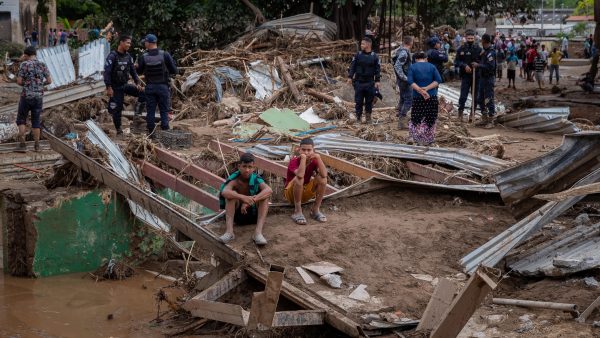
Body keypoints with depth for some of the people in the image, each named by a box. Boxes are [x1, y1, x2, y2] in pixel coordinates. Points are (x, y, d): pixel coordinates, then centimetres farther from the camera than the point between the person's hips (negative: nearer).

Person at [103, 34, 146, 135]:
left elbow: (133, 71, 9)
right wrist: (108, 88, -24)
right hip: (116, 88, -5)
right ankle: (119, 130, 15)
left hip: (125, 85, 5)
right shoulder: (112, 56, -15)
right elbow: (107, 72, -19)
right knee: (117, 109, 1)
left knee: (143, 93, -14)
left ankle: (138, 114, -3)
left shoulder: (128, 57, 4)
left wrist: (138, 83, -5)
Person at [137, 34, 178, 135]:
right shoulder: (165, 55, -9)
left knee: (150, 111, 8)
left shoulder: (144, 57, -6)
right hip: (163, 86, -1)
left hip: (150, 87, 1)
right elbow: (174, 71, -7)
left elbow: (139, 71, 8)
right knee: (164, 111, 4)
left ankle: (151, 133, 10)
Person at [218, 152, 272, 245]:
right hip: (237, 214, -1)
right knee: (231, 194, -26)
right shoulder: (234, 180, -16)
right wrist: (243, 197, -54)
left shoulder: (256, 179, -14)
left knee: (265, 196, -23)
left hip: (253, 213, 1)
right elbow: (224, 192, -39)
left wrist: (251, 200, -47)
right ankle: (229, 231, -37)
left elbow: (269, 190, -34)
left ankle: (258, 232, -37)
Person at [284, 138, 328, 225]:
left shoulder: (314, 161, -8)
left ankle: (316, 210, -9)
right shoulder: (294, 161, -21)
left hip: (305, 194, 4)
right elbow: (300, 175, -42)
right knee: (299, 179, -35)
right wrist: (303, 157, -39)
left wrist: (318, 157, -31)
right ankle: (297, 212, -22)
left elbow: (324, 175, -27)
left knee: (322, 178, -19)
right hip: (291, 193, -4)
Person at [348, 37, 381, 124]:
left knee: (369, 101, 5)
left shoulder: (374, 56, 1)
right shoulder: (358, 55, 4)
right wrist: (350, 77, -2)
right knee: (358, 101, 2)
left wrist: (377, 81, -4)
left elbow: (378, 69, 3)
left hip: (370, 83, -1)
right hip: (359, 82, 1)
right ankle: (358, 117, 9)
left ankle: (368, 117, 15)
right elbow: (352, 66, 7)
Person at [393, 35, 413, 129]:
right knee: (409, 100, -9)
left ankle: (400, 117, 34)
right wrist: (404, 78, -25)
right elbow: (397, 66, -27)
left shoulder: (405, 52, 10)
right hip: (404, 81, -10)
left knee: (403, 98, 22)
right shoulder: (404, 53, -20)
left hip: (402, 80, 10)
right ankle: (401, 121, -12)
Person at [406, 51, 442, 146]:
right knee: (430, 120, 10)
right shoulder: (432, 66, 7)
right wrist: (426, 88, -11)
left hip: (418, 98, -1)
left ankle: (419, 140, 1)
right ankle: (428, 141, 14)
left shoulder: (412, 67, 3)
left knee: (416, 120, 6)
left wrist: (420, 90, -15)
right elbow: (438, 80, -5)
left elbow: (410, 82, -11)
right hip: (432, 97, 2)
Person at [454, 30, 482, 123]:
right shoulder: (461, 49, 1)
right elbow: (456, 62, 0)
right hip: (465, 76, -2)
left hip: (476, 76, 2)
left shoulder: (478, 49, 3)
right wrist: (464, 66, -15)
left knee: (475, 96, 7)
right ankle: (460, 114, 2)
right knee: (463, 96, -5)